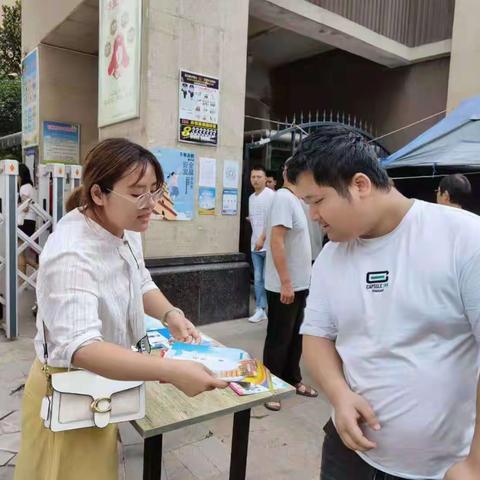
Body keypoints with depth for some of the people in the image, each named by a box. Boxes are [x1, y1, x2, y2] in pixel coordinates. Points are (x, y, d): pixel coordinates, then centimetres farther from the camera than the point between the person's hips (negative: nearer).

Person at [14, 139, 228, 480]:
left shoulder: (124, 228, -7)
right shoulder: (71, 254, -34)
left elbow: (141, 284, 6)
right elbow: (81, 347, -44)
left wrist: (171, 315, -14)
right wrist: (170, 371, -52)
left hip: (106, 382, 8)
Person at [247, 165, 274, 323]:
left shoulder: (271, 195, -8)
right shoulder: (251, 197, 15)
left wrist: (262, 238, -18)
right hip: (255, 244, 7)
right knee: (258, 278, 8)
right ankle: (260, 309, 15)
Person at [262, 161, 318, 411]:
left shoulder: (294, 199, 13)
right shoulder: (283, 198, -17)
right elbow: (276, 241, -23)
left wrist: (296, 281, 18)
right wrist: (285, 282, -24)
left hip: (299, 283, 9)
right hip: (284, 286, -9)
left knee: (295, 337, 19)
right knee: (279, 339, 4)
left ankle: (292, 379, 34)